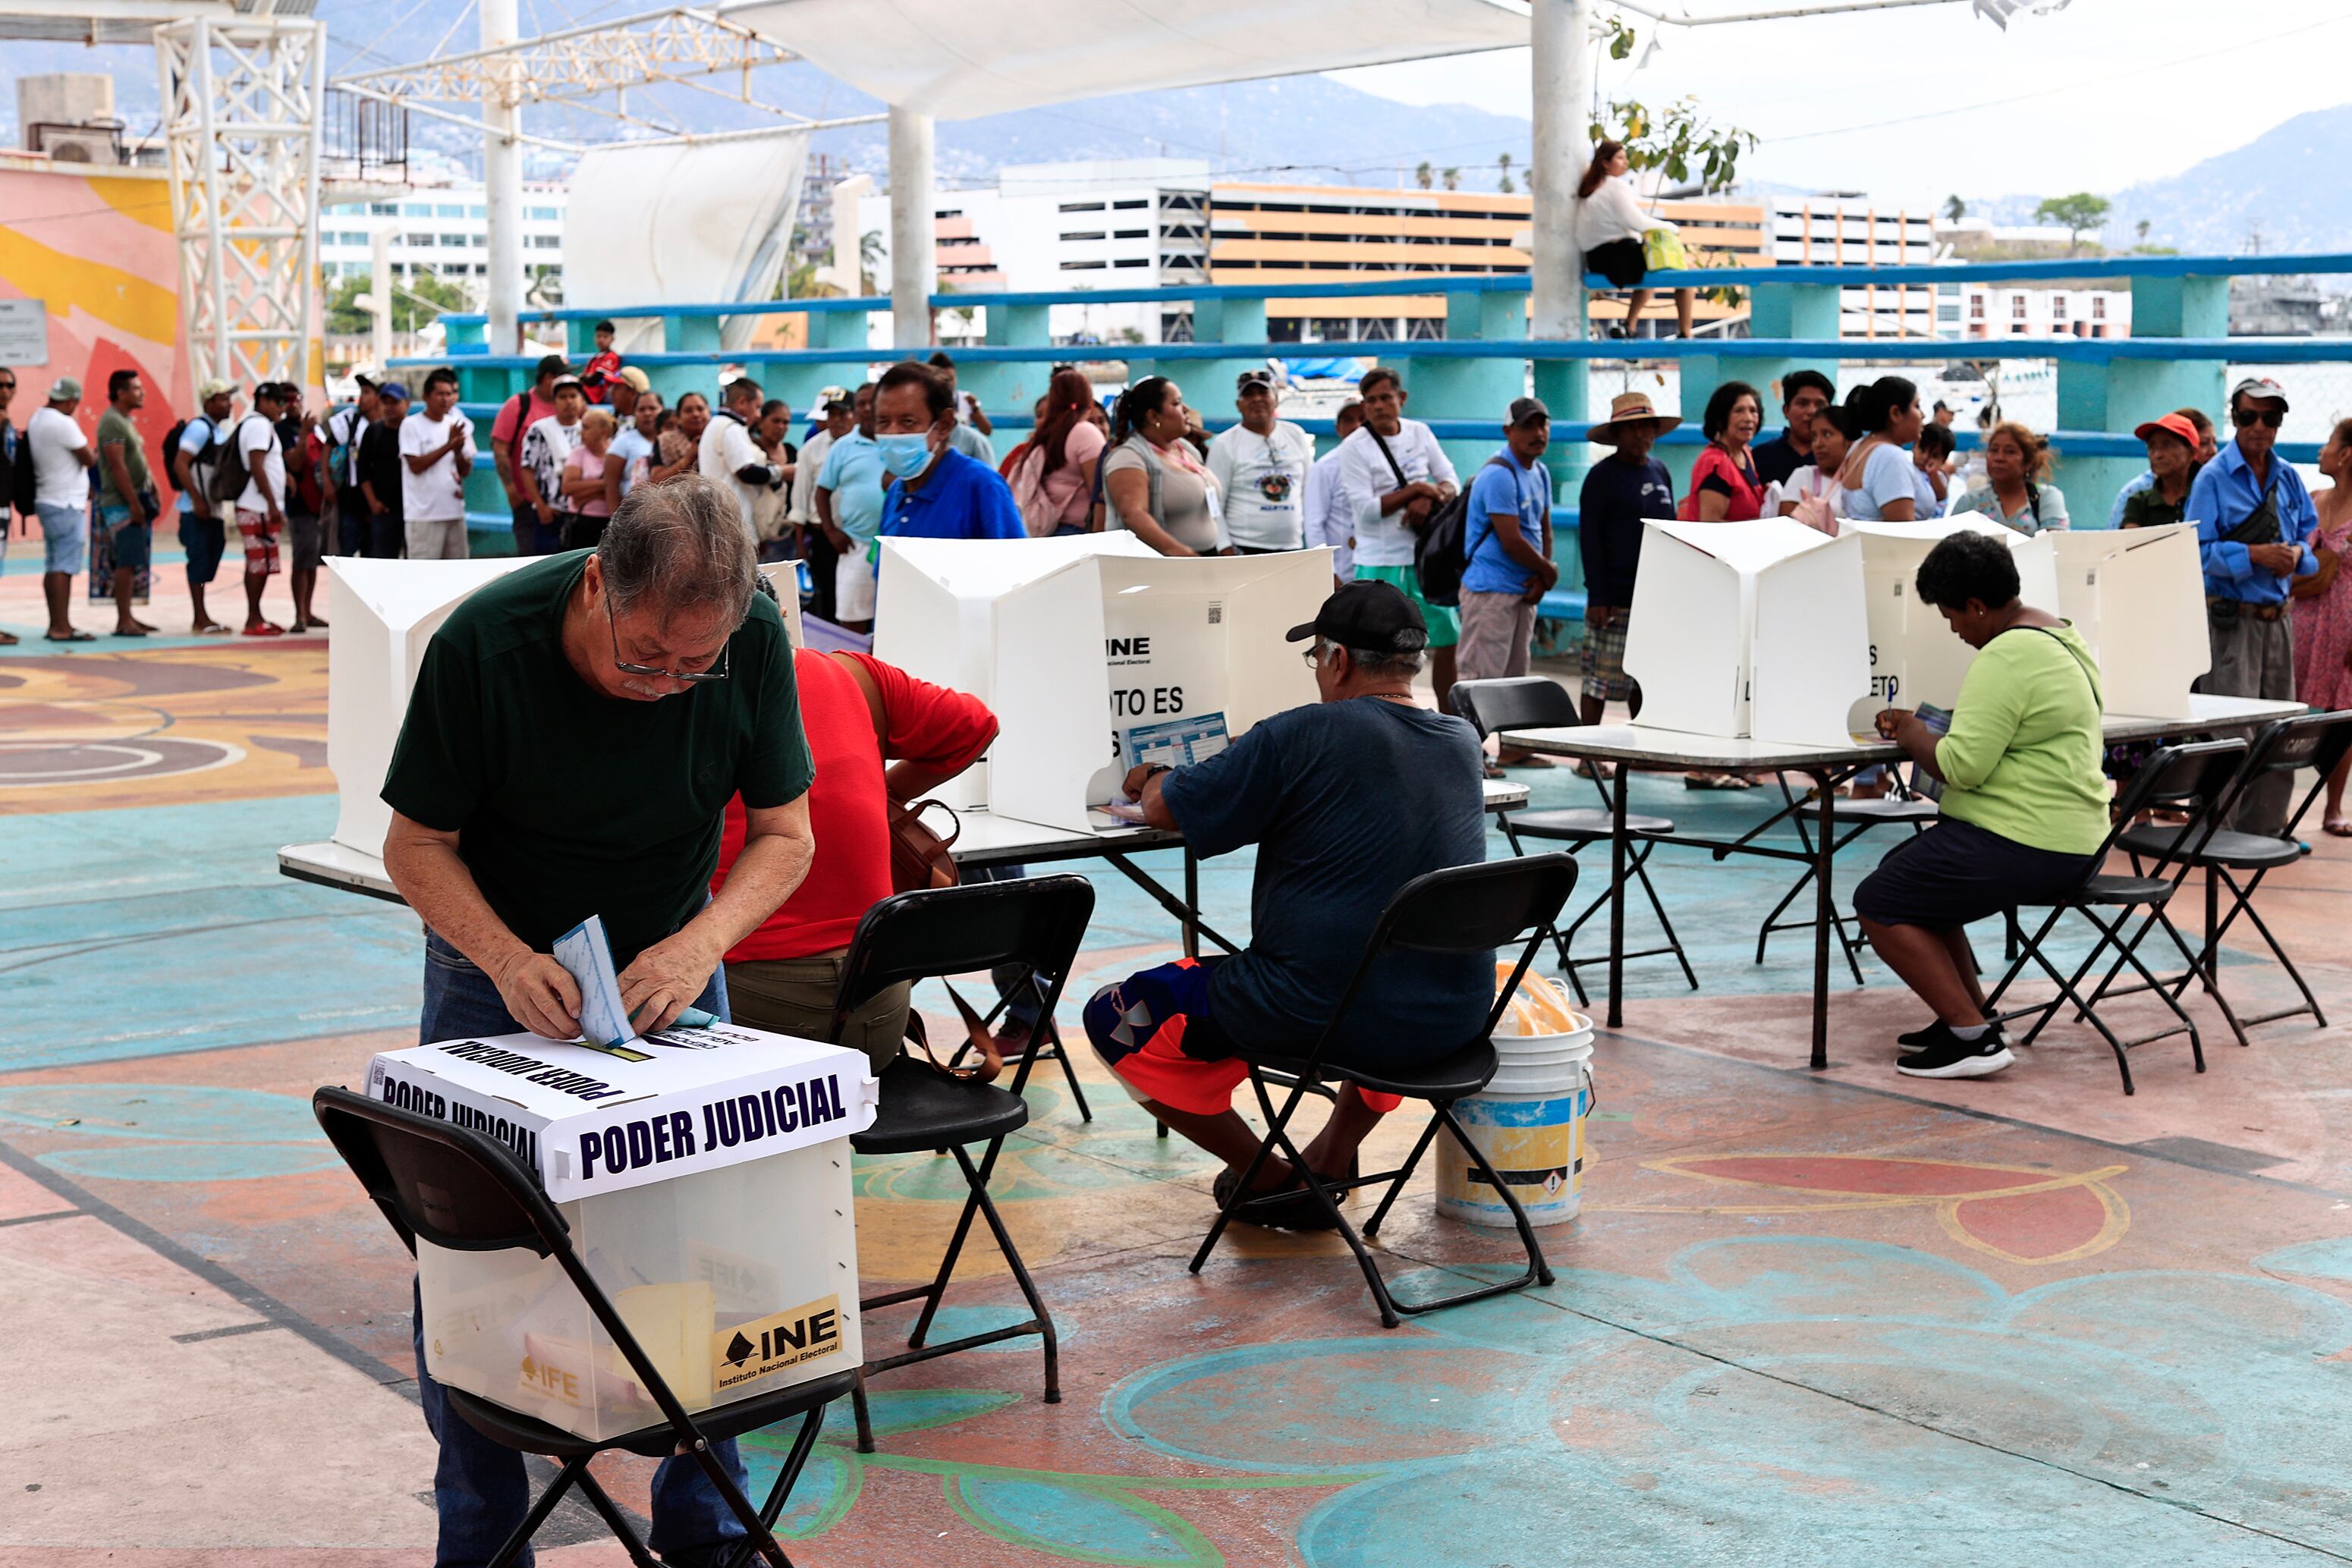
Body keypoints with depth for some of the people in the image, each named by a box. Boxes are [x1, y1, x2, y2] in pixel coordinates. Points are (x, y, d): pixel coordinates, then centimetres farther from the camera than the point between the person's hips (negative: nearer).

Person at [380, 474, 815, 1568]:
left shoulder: (755, 641, -19)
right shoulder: (482, 643, -26)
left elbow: (783, 834, -9)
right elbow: (416, 845, -16)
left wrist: (698, 945, -27)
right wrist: (510, 961, -33)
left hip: (671, 959, 2)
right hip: (497, 965, -1)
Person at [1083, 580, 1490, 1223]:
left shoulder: (1303, 736, -12)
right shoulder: (1463, 743, 6)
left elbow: (1163, 809, -3)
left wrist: (1150, 778, 20)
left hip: (1320, 1016, -6)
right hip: (1456, 1020, 6)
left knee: (1116, 1020, 11)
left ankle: (1270, 1178, 17)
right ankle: (1331, 1157, 31)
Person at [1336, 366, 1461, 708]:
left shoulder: (1420, 433, 7)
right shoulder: (1354, 448, -8)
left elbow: (1451, 483, 8)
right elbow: (1366, 509, -15)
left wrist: (1427, 499, -13)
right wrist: (1415, 490, -14)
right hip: (1379, 564, -5)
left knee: (1447, 641, 8)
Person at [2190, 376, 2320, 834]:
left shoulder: (2288, 477, 12)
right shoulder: (2214, 478, -7)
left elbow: (2310, 532, 18)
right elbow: (2198, 549, -12)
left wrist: (2297, 552, -5)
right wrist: (2256, 555, -20)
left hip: (2278, 617, 6)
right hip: (2231, 619, -6)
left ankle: (2264, 829, 19)